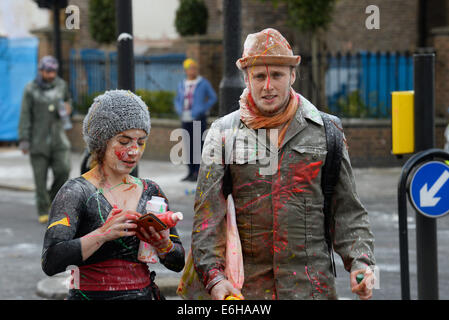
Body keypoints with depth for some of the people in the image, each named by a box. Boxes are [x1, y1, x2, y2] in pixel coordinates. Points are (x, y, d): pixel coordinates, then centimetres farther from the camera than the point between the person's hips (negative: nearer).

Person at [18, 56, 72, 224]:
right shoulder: (31, 89, -5)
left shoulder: (61, 85, 4)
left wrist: (67, 108, -1)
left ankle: (53, 197, 14)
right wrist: (23, 140, -11)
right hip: (38, 139, -2)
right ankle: (43, 212, 9)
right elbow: (25, 115, -5)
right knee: (40, 176, -1)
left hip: (58, 137, 2)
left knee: (63, 169, -12)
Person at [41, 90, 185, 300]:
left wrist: (163, 245, -6)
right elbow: (51, 262, -16)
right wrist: (103, 234, -24)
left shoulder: (150, 192, 11)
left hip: (144, 294, 5)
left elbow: (178, 263, 14)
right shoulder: (76, 192, -4)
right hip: (92, 295, -5)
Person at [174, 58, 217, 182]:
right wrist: (180, 111, 2)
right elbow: (177, 101, 21)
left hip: (199, 118, -5)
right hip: (186, 119, 5)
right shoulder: (182, 85, 11)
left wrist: (201, 110, -10)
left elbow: (213, 98, -1)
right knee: (189, 145, 6)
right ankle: (191, 172, 12)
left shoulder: (204, 83, -3)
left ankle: (198, 173, -7)